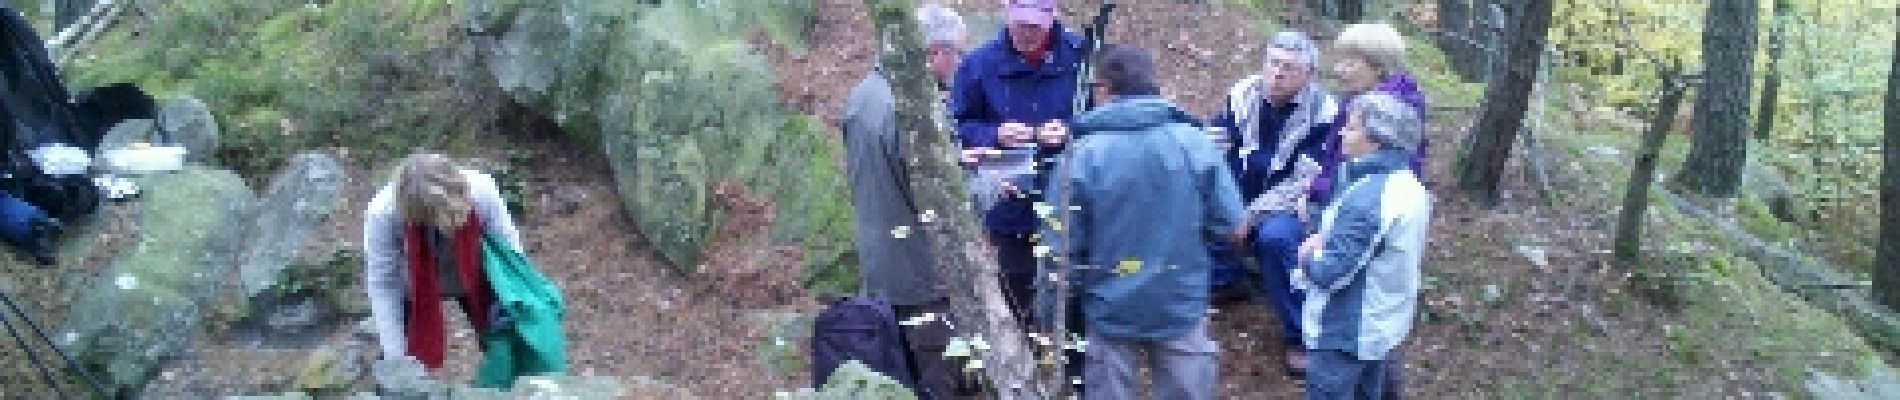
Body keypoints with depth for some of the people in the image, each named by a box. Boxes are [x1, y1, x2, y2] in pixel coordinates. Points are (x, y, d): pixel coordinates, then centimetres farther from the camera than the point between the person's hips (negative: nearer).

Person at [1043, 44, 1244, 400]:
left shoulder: (1083, 154, -13)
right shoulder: (1196, 143, -8)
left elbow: (1063, 245, -12)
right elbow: (1229, 224, -5)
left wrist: (1077, 290, 5)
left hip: (1112, 312, -1)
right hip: (1182, 306, 1)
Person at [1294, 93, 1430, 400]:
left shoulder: (1367, 199, -30)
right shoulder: (1409, 186, 0)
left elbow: (1329, 273, -28)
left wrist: (1310, 254, -7)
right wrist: (1326, 242, 1)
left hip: (1348, 332, -9)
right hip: (1383, 324, 9)